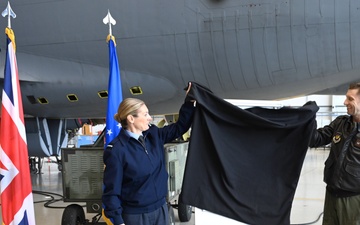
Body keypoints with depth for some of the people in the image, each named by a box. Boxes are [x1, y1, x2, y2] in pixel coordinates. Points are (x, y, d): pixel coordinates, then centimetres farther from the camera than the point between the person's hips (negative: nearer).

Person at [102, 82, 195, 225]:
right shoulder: (117, 150, -17)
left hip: (160, 209, 6)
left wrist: (189, 102, 5)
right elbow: (112, 190, -15)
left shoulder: (154, 135, 2)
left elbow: (179, 127, 14)